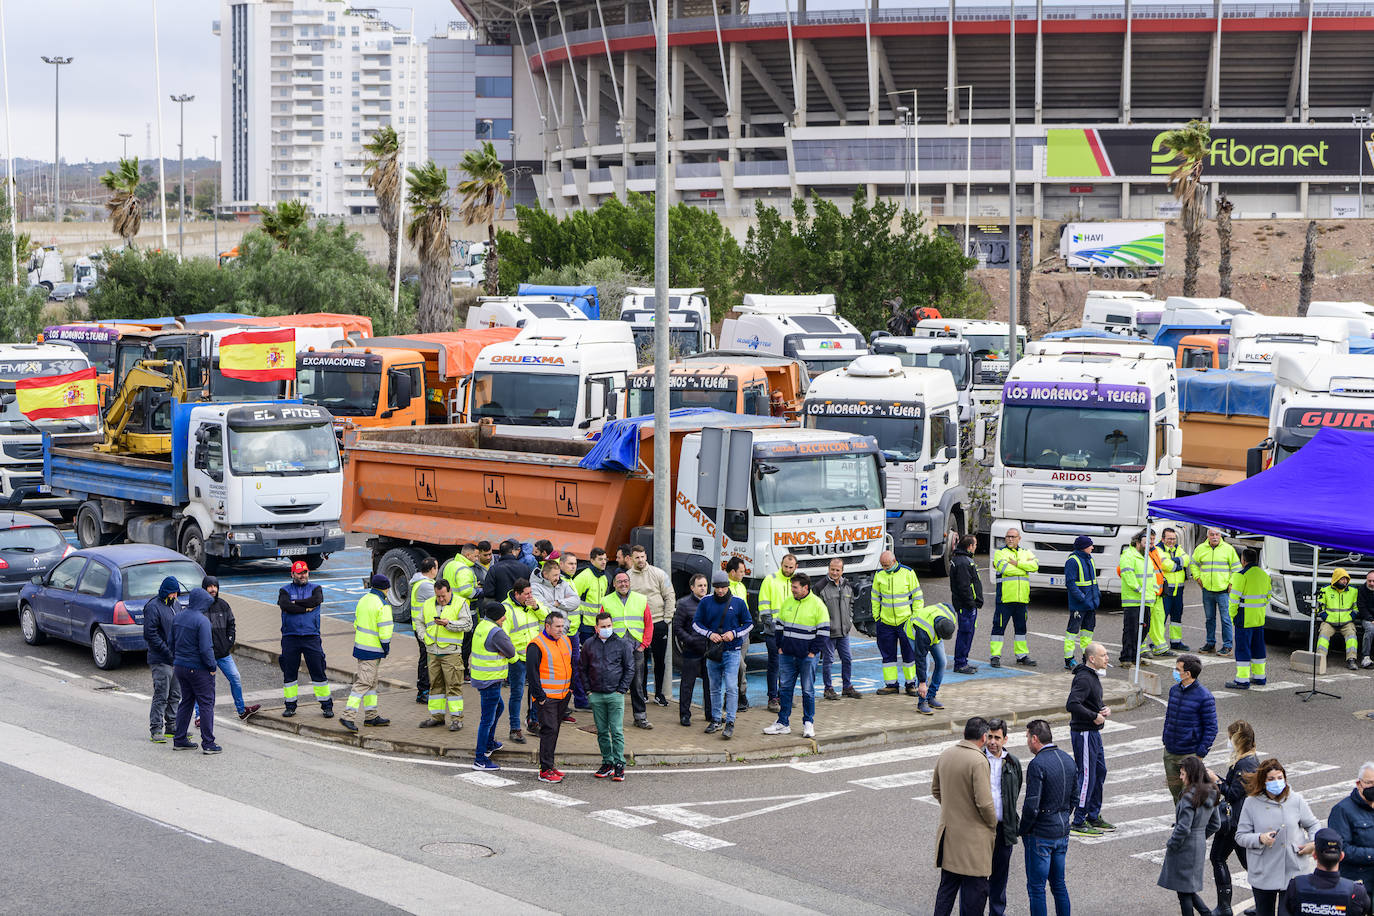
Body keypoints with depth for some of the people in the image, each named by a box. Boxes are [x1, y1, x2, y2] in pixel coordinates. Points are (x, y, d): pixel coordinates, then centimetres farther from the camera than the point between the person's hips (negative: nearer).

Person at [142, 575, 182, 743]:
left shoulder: (173, 604, 13)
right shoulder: (153, 607, -13)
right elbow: (150, 634, -18)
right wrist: (168, 651, -19)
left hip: (175, 658, 8)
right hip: (160, 660, -8)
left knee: (175, 695, 13)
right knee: (161, 695, -8)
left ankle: (172, 727, 21)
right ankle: (156, 730, -3)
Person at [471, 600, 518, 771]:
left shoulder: (481, 626, 7)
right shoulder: (496, 632, -22)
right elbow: (510, 652, -13)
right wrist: (504, 632, -1)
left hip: (479, 677, 10)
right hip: (490, 680, -10)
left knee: (498, 707, 31)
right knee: (487, 719, -5)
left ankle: (489, 744, 44)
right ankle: (480, 760, -4)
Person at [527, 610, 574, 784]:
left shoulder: (565, 641, 12)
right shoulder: (537, 645, -12)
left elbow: (570, 665, 24)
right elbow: (533, 673, -14)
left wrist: (570, 687, 17)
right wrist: (540, 696, -15)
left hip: (563, 696, 8)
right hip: (546, 697, -8)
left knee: (554, 730, 13)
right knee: (549, 730, -10)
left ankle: (549, 764, 22)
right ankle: (545, 771, -9)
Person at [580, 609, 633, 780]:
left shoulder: (622, 644, 0)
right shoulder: (589, 645, 6)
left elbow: (629, 669, 3)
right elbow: (583, 669, 13)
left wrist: (621, 690, -3)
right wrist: (588, 690, 5)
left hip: (615, 695, -3)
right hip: (596, 695, 3)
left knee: (617, 731, -6)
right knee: (602, 732, 8)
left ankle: (619, 765, -3)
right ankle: (607, 763, 16)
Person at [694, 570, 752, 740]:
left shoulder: (738, 602, -2)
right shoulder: (706, 602, 1)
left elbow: (749, 624, 7)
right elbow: (696, 623, 7)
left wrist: (734, 633, -10)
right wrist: (709, 634, -10)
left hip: (732, 651, -3)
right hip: (712, 652, 3)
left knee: (731, 687, -11)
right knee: (715, 688, 12)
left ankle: (730, 723, -8)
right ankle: (716, 720, 23)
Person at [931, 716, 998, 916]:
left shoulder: (945, 755, 4)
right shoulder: (978, 761, -19)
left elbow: (935, 790, 16)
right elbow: (984, 802, -20)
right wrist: (992, 825, -4)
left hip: (948, 832, 7)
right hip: (973, 836, -7)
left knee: (948, 885, 16)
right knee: (974, 888, 2)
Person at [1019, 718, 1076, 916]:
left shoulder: (1037, 764, -19)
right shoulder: (1067, 760, 6)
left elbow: (1032, 806, -21)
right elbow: (1073, 799, 12)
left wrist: (1023, 830, -6)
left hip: (1041, 833, -8)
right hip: (1062, 832, 8)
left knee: (1036, 887, 0)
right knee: (1059, 884, 17)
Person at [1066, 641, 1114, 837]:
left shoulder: (1093, 676, 12)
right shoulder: (1084, 678, -20)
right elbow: (1072, 705, -29)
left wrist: (1104, 709, 5)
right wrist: (1095, 716, -22)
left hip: (1093, 732, 10)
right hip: (1084, 733, -10)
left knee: (1100, 771, 17)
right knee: (1087, 776, -6)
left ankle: (1094, 817, 28)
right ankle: (1078, 823, -1)